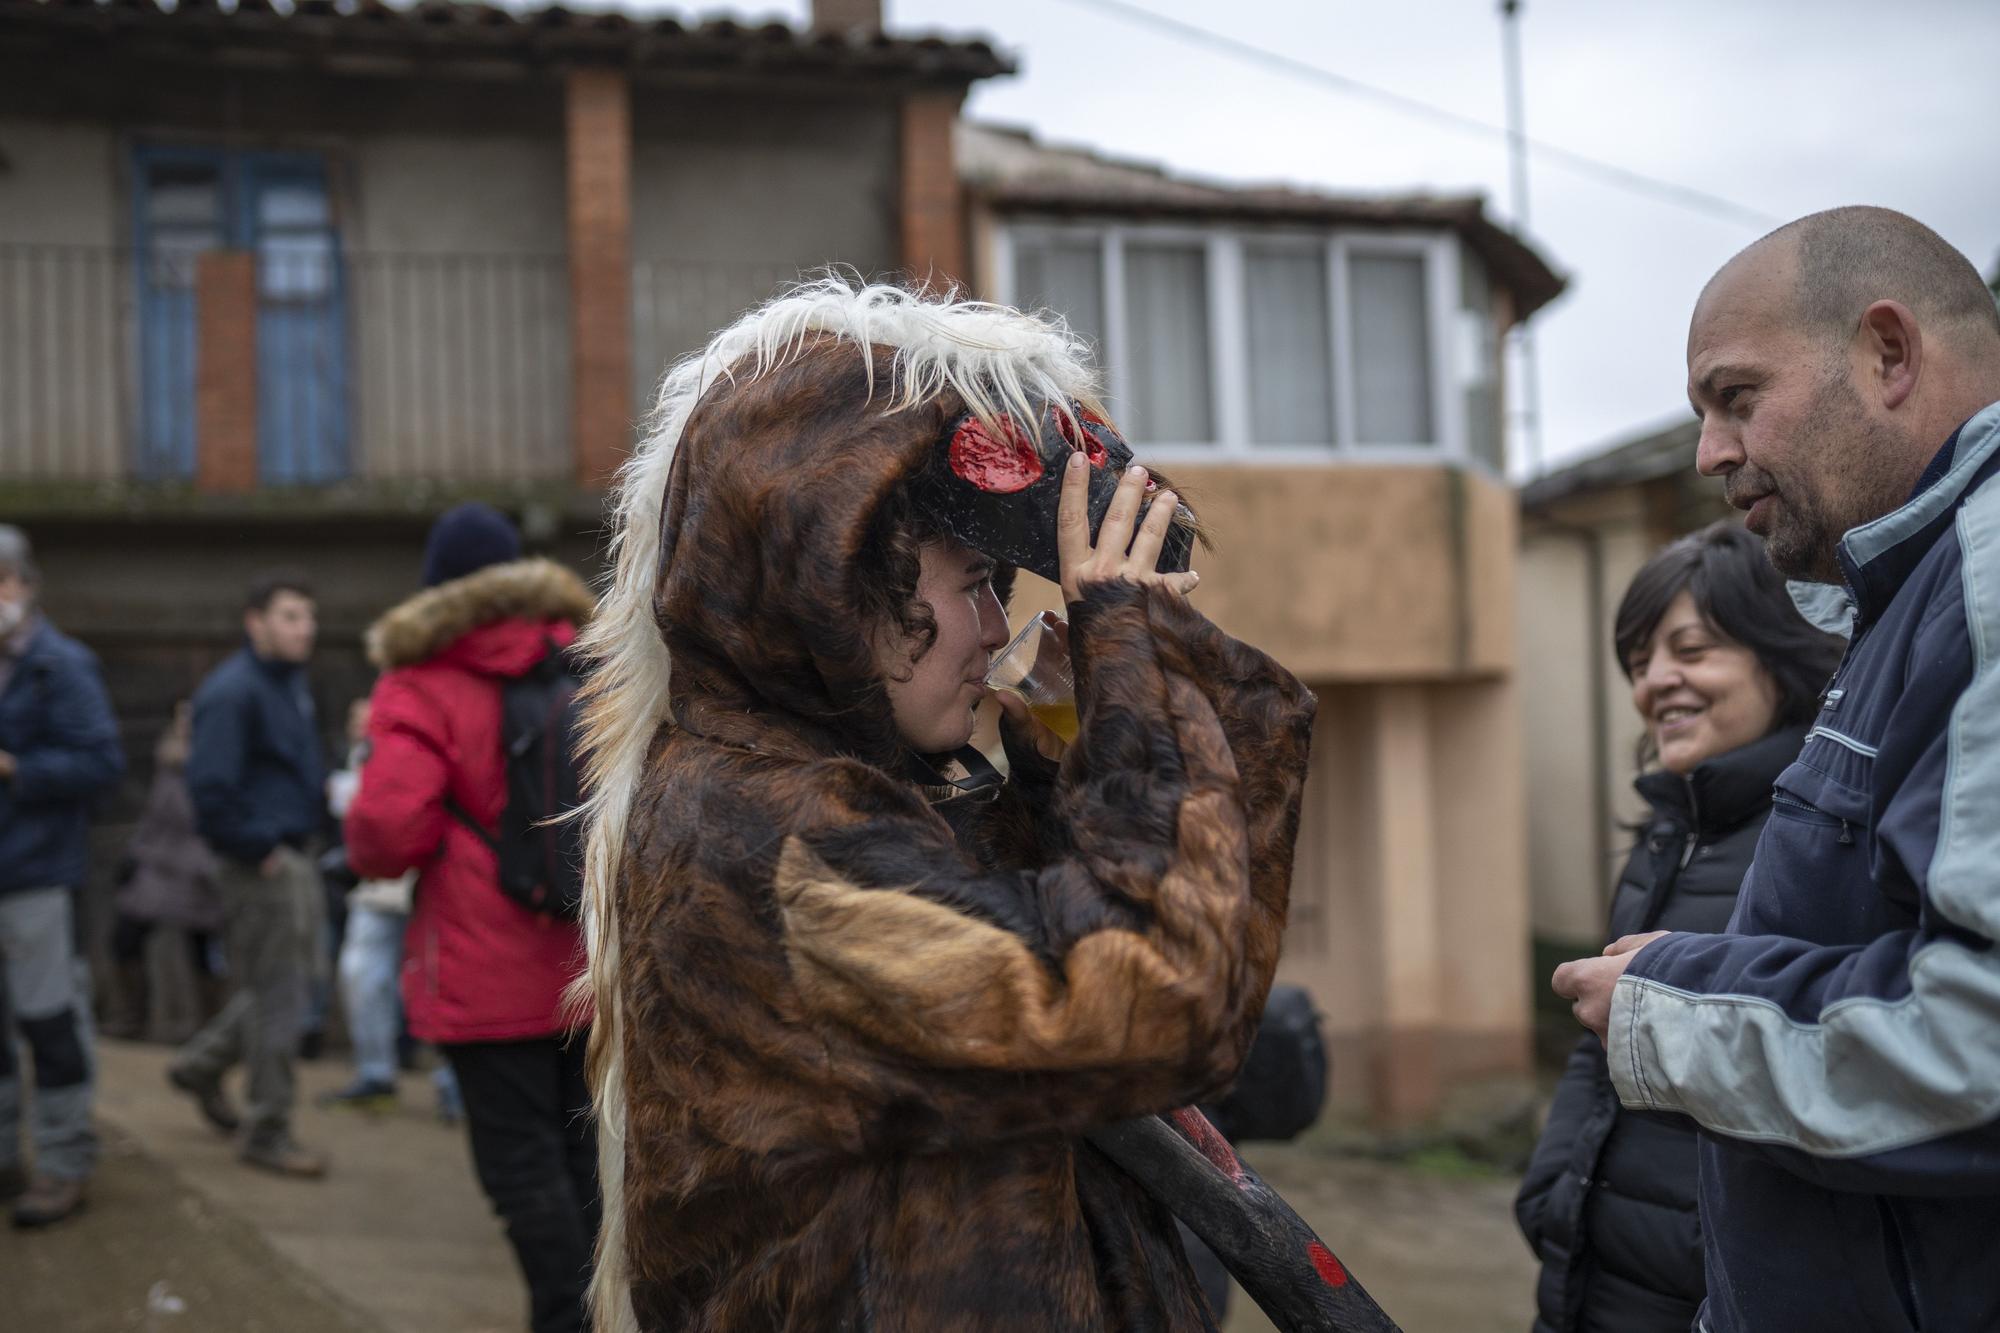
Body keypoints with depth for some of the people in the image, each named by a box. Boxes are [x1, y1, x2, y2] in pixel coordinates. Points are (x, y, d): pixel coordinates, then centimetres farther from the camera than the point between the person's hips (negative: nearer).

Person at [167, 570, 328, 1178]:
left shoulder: (292, 682, 14)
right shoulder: (232, 691, -16)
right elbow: (210, 786, -23)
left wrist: (304, 837, 16)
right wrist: (259, 850, -17)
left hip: (295, 858, 9)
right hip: (261, 867, -9)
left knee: (280, 986, 17)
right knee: (274, 994, -3)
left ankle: (201, 1065, 35)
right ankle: (267, 1132, 7)